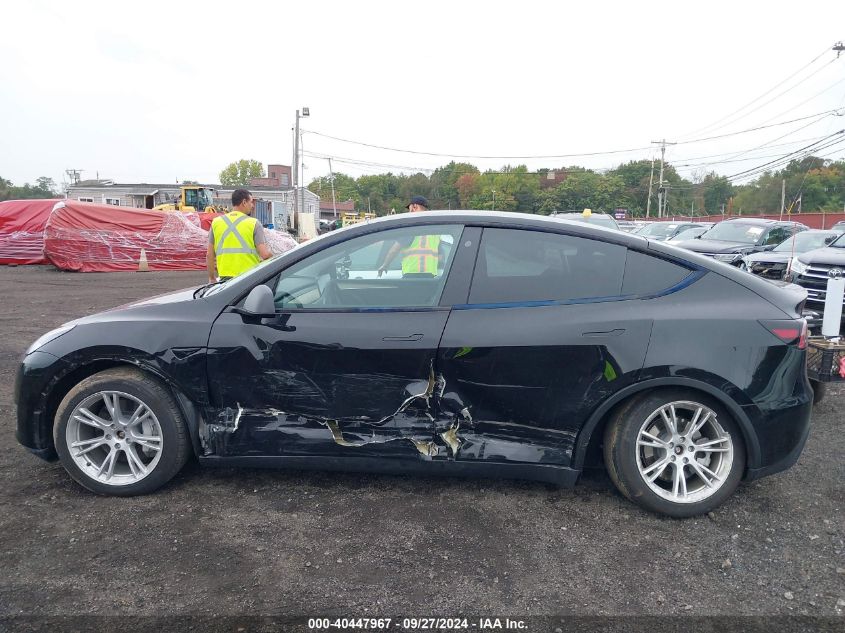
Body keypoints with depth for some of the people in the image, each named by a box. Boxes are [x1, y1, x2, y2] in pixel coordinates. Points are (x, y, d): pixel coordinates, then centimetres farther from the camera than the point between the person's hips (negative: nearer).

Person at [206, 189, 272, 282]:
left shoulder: (216, 222, 9)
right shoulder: (253, 223, -4)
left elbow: (209, 255, 9)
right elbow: (265, 254, -12)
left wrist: (212, 278, 20)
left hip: (225, 278, 3)